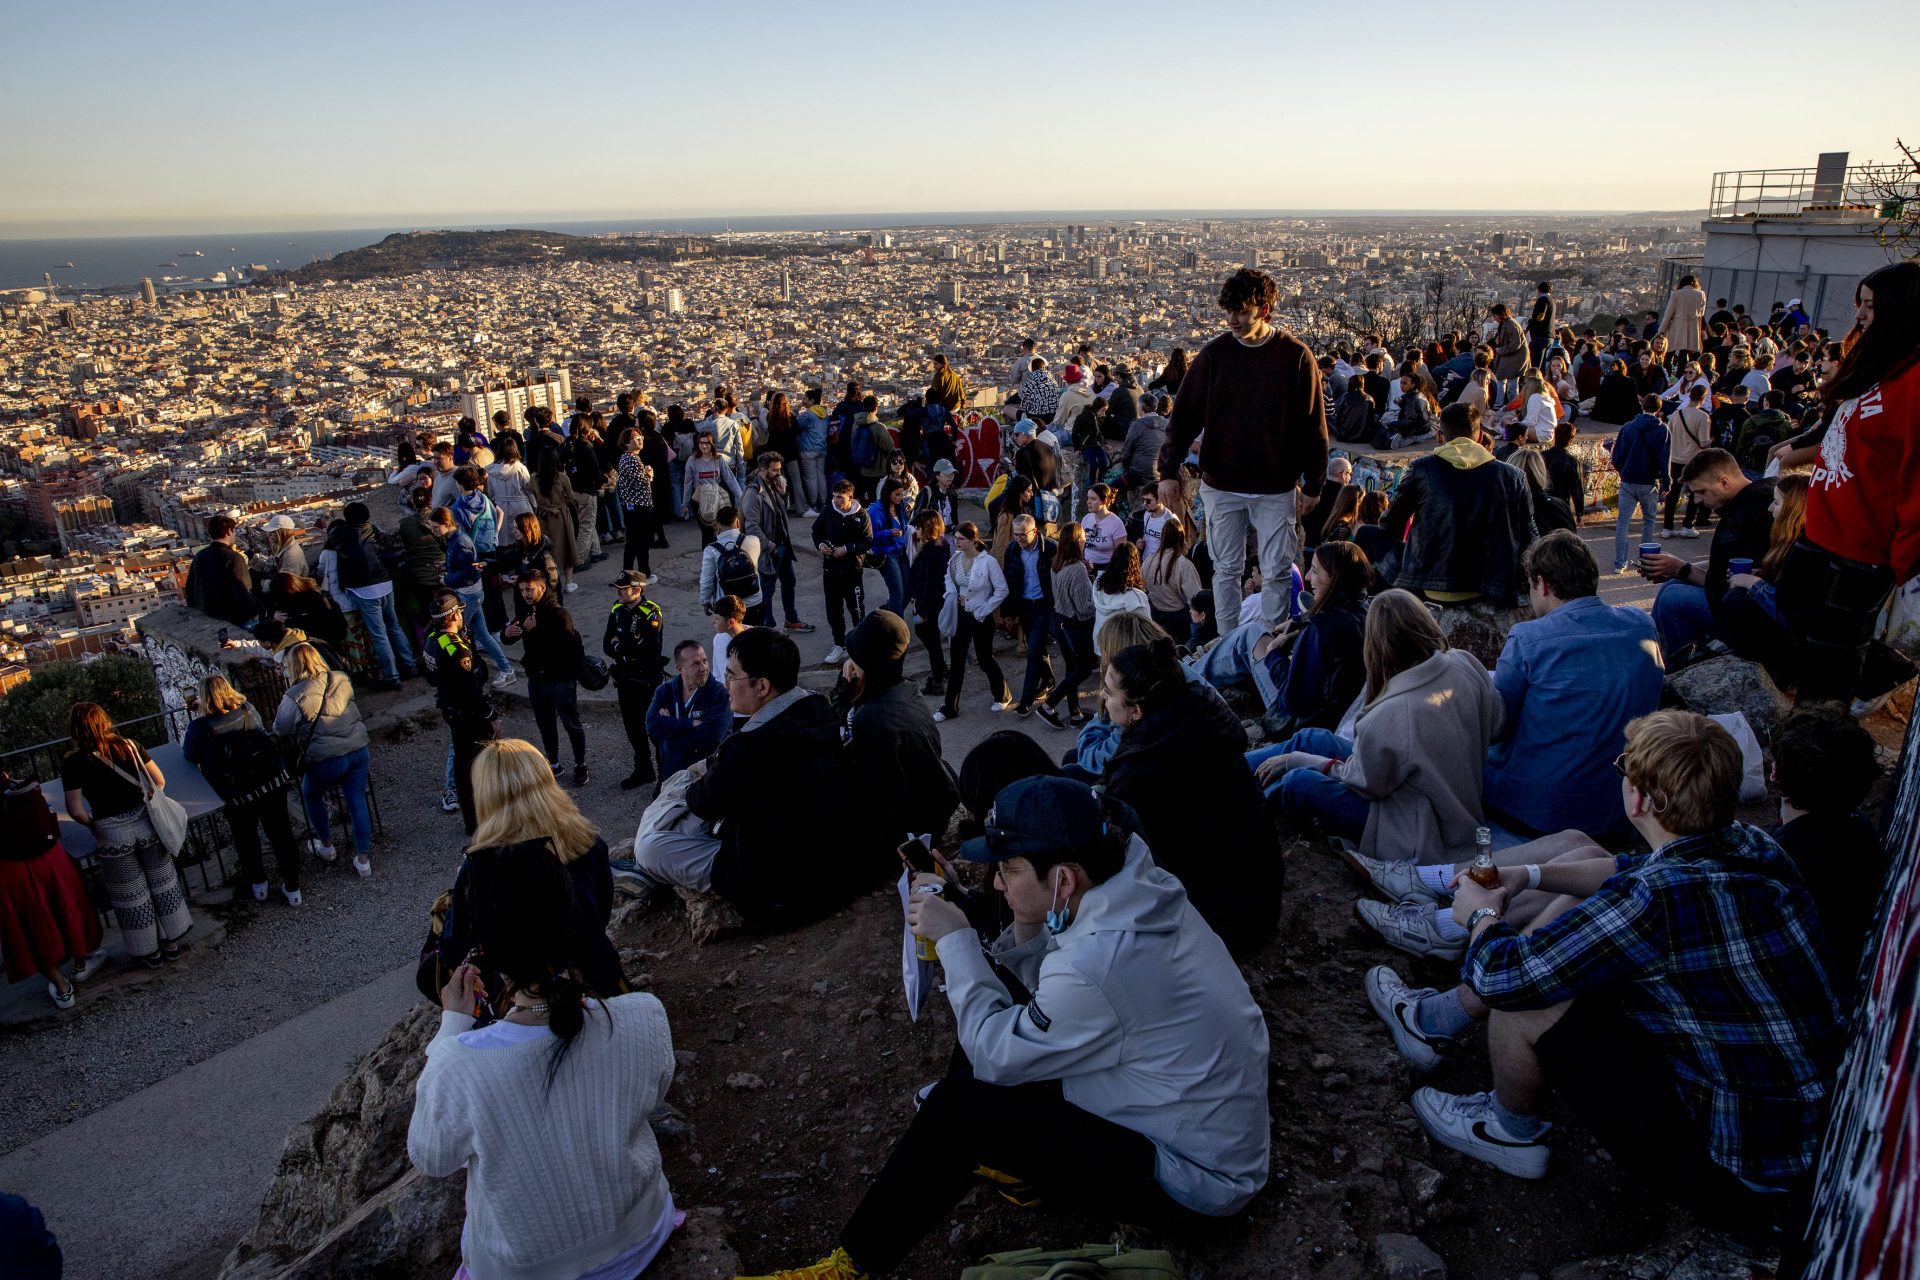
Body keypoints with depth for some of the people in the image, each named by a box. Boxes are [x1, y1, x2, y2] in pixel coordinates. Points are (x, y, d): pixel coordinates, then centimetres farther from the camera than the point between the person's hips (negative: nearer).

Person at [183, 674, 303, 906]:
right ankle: (292, 889, 24)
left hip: (237, 798, -2)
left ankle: (258, 885, 40)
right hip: (274, 783, 2)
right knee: (281, 835, 14)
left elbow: (189, 756, 3)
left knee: (246, 839, 24)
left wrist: (183, 741, 24)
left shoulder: (200, 727, -14)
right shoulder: (248, 710, -4)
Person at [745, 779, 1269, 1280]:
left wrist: (955, 940, -12)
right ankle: (1028, 1166, 23)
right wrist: (1027, 929, -8)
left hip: (1195, 1181, -9)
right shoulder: (1141, 888, -6)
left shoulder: (1099, 964, -33)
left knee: (961, 1105, -13)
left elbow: (996, 1056, -18)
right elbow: (1059, 995, 7)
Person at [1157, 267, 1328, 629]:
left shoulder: (1296, 356, -5)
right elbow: (1184, 416, 2)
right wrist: (1169, 470, -5)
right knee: (1226, 569, 9)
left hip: (1276, 487, -2)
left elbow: (1313, 427, -1)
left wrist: (1313, 485, -2)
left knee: (1276, 573, 2)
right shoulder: (1214, 353, -1)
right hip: (1221, 484, 2)